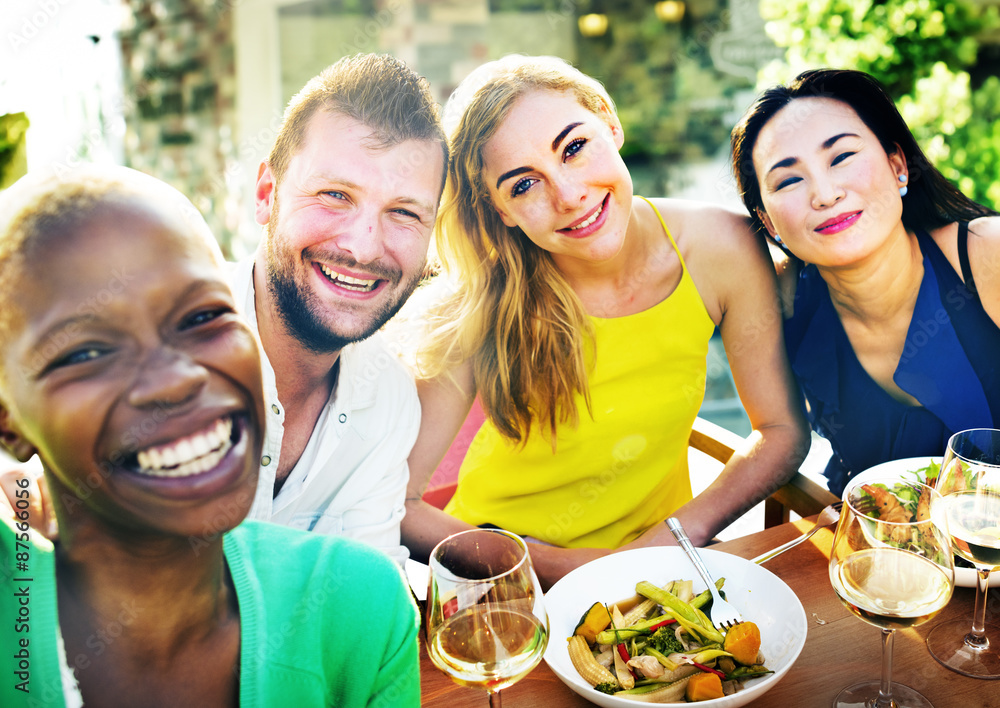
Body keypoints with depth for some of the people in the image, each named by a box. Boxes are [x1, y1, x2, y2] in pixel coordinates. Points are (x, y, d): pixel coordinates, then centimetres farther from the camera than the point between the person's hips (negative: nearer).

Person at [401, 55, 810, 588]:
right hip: (506, 560, -1)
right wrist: (549, 563, -27)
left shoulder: (719, 246, -15)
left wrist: (680, 533, -18)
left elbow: (783, 429, -5)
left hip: (651, 554, 2)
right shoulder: (482, 308, -21)